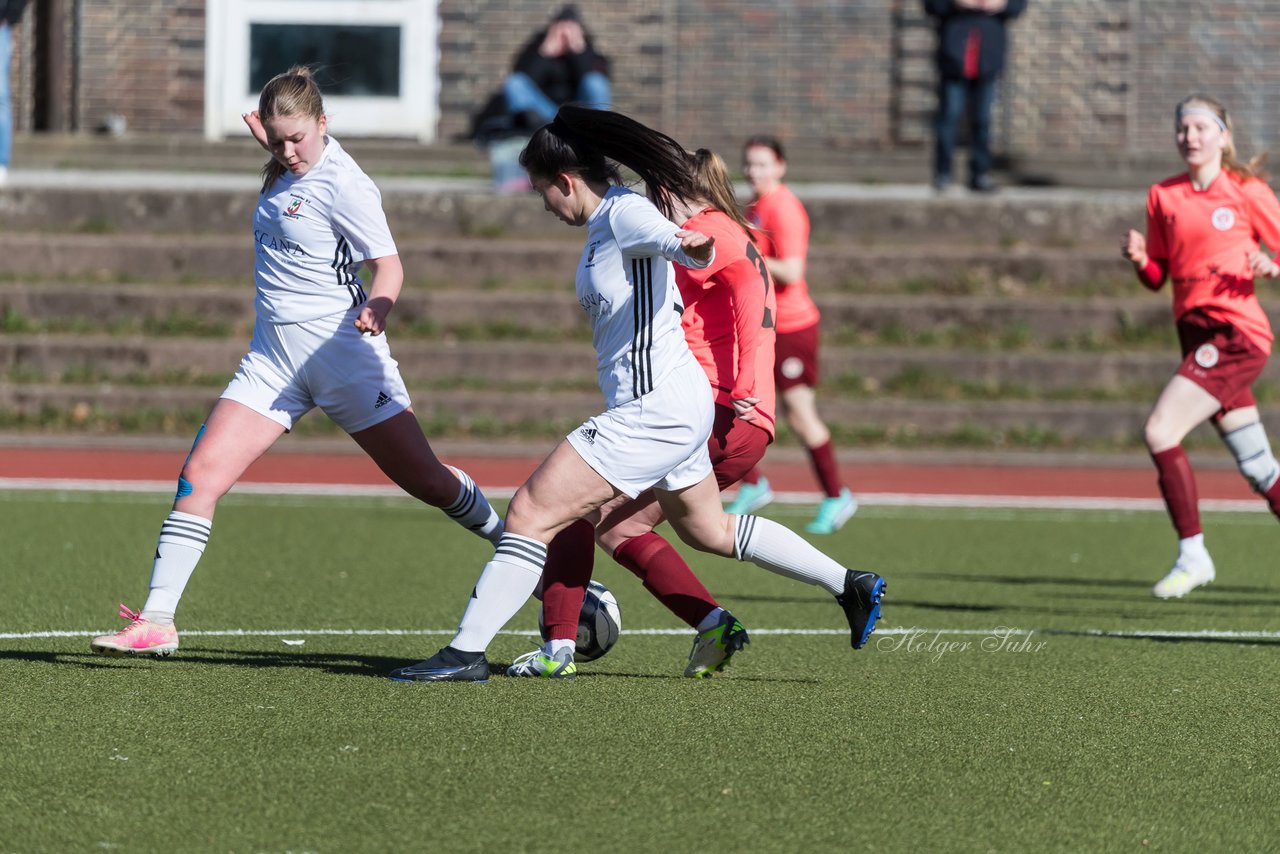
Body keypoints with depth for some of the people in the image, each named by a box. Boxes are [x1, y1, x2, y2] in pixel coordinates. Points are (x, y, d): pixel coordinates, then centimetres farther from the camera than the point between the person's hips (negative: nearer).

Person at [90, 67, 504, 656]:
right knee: (201, 474, -8)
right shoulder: (284, 170, 9)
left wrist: (376, 307, -33)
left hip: (340, 350, -6)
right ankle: (156, 622, -9)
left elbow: (388, 263, -14)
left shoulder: (343, 182, -13)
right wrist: (274, 148, 17)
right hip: (273, 358, 6)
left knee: (425, 480, 1)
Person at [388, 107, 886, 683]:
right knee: (709, 531, 26)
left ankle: (465, 653, -15)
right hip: (676, 406, 11)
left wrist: (693, 246, -56)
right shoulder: (603, 223, 14)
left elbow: (674, 242, -36)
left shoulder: (626, 213, -15)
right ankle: (850, 586, 33)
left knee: (531, 514, -13)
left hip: (654, 411, -11)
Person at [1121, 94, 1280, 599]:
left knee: (1160, 431, -19)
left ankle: (1192, 555, -12)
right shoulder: (1163, 197, 11)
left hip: (1235, 331, -6)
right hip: (1196, 330, 6)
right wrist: (1140, 259, -7)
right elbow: (1157, 278, 14)